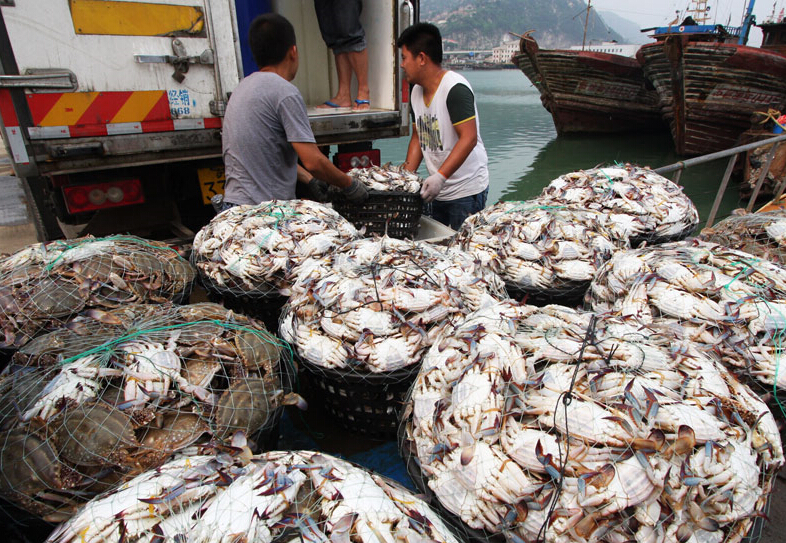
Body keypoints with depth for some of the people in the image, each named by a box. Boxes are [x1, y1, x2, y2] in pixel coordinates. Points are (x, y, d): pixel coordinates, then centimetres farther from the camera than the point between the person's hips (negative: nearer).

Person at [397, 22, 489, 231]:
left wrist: (440, 176, -29)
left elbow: (469, 138, -23)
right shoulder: (416, 91, 10)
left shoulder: (455, 88, -16)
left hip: (467, 191, -8)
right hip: (439, 191, 8)